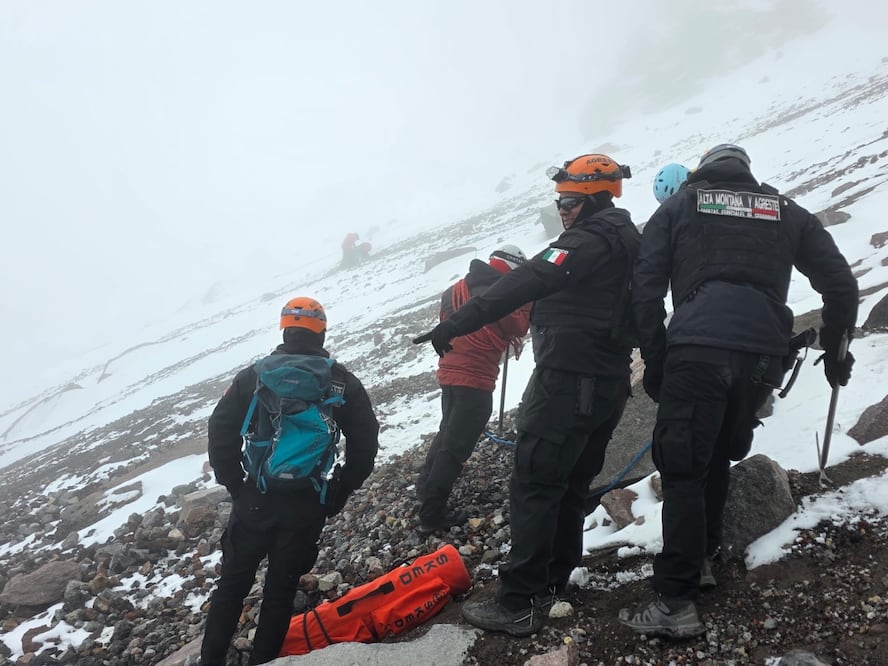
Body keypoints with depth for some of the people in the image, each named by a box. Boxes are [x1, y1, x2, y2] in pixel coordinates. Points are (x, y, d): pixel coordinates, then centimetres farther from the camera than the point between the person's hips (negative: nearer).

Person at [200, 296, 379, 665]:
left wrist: (235, 485, 6)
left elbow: (221, 430, -4)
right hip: (309, 506, 0)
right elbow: (365, 443, 0)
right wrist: (339, 494, 8)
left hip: (257, 498, 0)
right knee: (282, 587, 14)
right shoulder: (343, 382, 0)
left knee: (233, 581, 17)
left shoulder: (256, 374, -2)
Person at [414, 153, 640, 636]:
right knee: (569, 487, 16)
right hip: (609, 383, 10)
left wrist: (457, 324, -31)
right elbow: (643, 313, 24)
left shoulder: (590, 240, -13)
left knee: (533, 486, -8)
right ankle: (552, 583, 26)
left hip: (569, 379, -10)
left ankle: (518, 603, -6)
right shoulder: (629, 242, 18)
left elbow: (528, 282, -26)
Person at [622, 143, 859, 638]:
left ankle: (677, 603, -7)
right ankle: (702, 558, 29)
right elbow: (841, 284, 18)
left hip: (696, 350, -3)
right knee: (718, 459, 23)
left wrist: (654, 362, 7)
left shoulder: (679, 206, 17)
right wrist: (835, 352, 29)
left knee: (682, 470, -3)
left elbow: (646, 288, 6)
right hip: (763, 355, 4)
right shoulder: (787, 211, 22)